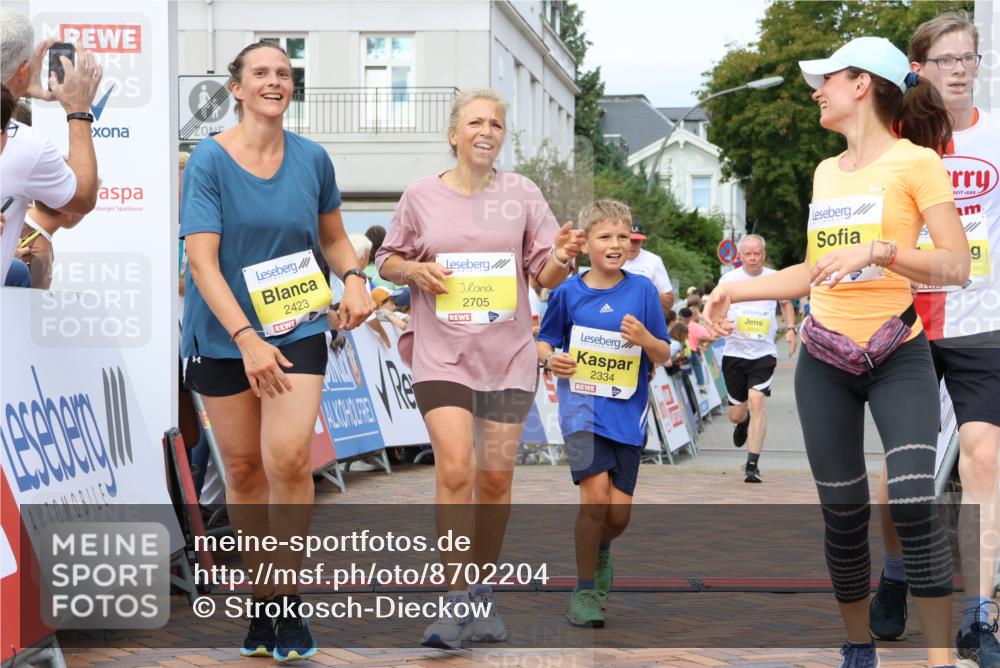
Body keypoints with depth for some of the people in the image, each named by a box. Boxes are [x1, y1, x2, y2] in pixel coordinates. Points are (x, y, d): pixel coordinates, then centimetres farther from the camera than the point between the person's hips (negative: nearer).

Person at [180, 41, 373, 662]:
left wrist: (354, 277, -5)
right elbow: (202, 260, -13)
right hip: (224, 334, -1)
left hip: (297, 327, 1)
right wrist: (246, 338, -21)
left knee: (288, 457, -16)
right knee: (244, 466, 7)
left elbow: (333, 237, 17)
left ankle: (286, 601, -5)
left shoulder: (312, 159, 3)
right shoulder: (210, 159, -7)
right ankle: (260, 598, 22)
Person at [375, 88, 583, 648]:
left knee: (496, 477, 7)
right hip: (441, 352, -1)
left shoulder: (522, 193, 3)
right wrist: (415, 270, -9)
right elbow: (387, 261, 13)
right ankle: (457, 601, -9)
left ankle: (483, 596, 24)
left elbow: (546, 276, 4)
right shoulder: (422, 195, 2)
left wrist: (562, 259, -19)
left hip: (508, 354, 2)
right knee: (455, 468, -16)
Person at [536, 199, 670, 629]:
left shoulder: (642, 290, 1)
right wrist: (550, 358, -10)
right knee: (596, 495, -19)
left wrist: (646, 339, -17)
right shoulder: (568, 292, 0)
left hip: (628, 411, 2)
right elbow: (544, 341, 12)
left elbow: (664, 357, 4)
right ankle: (585, 589, -2)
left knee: (619, 512, 2)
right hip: (581, 405, -2)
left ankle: (601, 550, 39)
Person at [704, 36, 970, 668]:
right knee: (843, 514, 6)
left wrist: (877, 249, -25)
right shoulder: (826, 171, 13)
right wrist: (737, 289, 16)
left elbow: (957, 266, -14)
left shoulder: (916, 161, -6)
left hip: (899, 357, -5)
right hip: (824, 360, 5)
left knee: (914, 506, -18)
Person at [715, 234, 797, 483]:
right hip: (734, 352, 1)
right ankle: (743, 423, 46)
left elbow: (785, 303, 23)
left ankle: (753, 463, -13)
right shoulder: (729, 279, 1)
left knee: (756, 402, -18)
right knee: (736, 414, 6)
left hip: (764, 353, -1)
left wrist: (790, 329, 8)